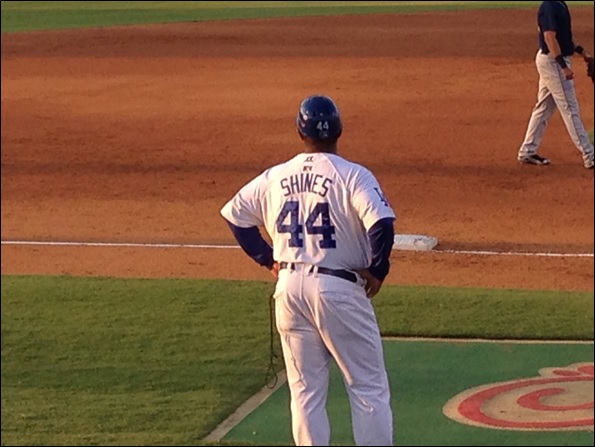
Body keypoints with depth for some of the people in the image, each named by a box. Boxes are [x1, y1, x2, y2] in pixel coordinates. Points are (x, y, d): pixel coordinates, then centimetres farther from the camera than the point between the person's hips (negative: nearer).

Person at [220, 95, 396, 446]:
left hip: (289, 287, 5)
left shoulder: (275, 178, 7)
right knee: (369, 387, 2)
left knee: (305, 391, 10)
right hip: (339, 288, -5)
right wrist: (378, 270, -9)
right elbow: (382, 224, -23)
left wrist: (267, 258, 17)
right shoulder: (352, 176, -10)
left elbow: (235, 213, 16)